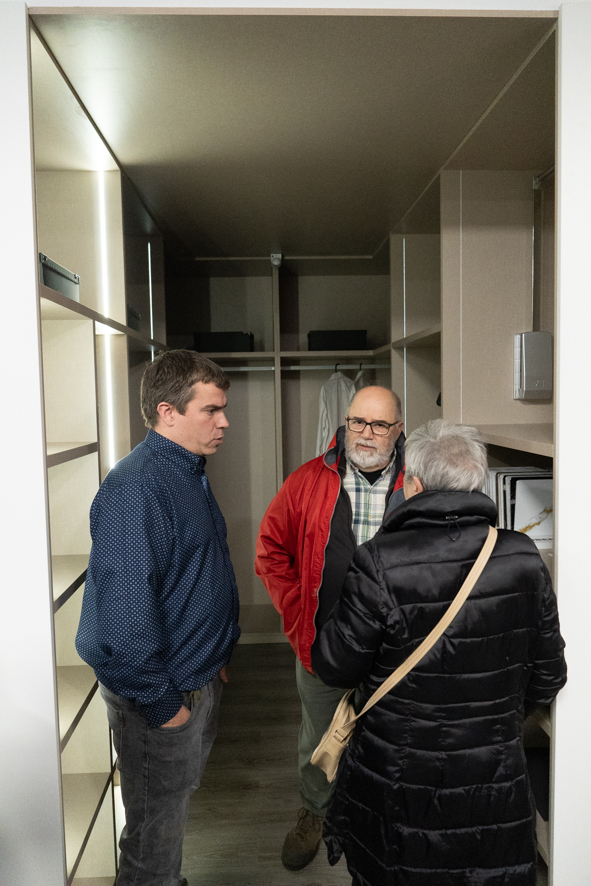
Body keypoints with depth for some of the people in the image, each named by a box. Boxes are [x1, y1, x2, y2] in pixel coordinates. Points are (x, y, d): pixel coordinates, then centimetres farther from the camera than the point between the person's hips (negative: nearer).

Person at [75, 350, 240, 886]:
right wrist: (160, 703, -20)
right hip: (164, 698, -9)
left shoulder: (190, 474, 7)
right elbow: (123, 609, -29)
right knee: (156, 828, 12)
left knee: (180, 800, 27)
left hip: (201, 679, 9)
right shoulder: (137, 487, -26)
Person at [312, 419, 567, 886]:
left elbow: (334, 668, -14)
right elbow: (548, 676, 1)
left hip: (398, 786, -2)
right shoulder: (524, 559, -11)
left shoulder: (380, 564, -24)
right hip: (495, 783, 3)